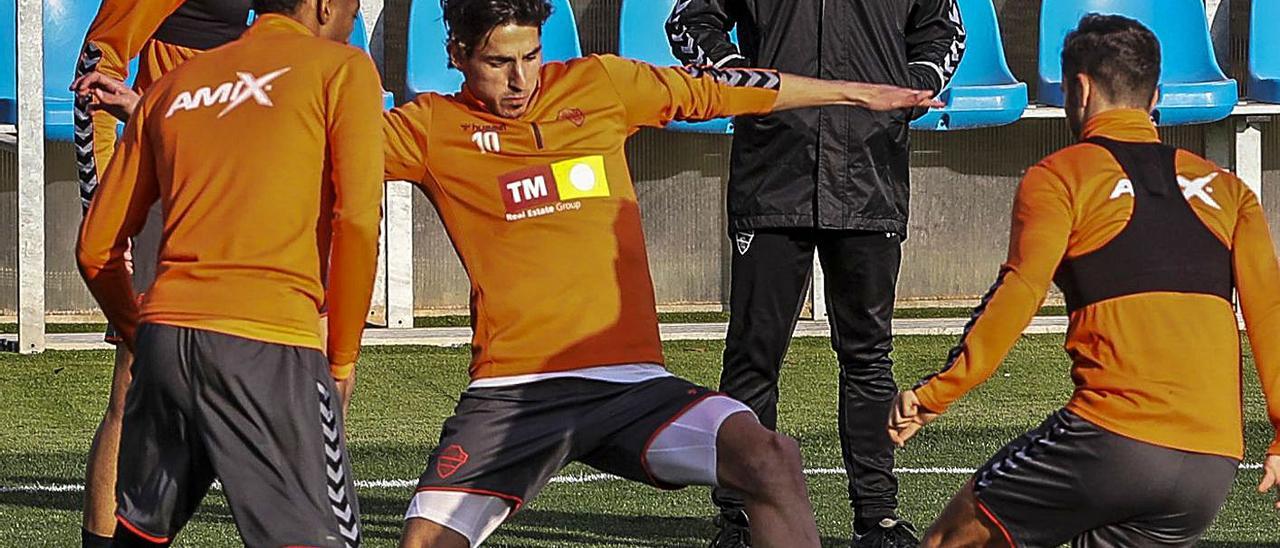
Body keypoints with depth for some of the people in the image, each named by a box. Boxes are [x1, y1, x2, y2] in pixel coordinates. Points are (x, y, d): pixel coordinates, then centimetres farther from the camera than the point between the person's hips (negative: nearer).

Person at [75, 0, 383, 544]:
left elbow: (96, 249, 21)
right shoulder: (343, 68, 6)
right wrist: (342, 360, 2)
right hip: (271, 344, -6)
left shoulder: (172, 86, 21)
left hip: (164, 336, 6)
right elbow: (358, 218, -6)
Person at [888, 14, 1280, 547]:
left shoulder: (1060, 176, 7)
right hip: (1215, 464, 5)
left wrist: (937, 393, -10)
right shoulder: (1226, 189, 19)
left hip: (1114, 437, -4)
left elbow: (1019, 293, -8)